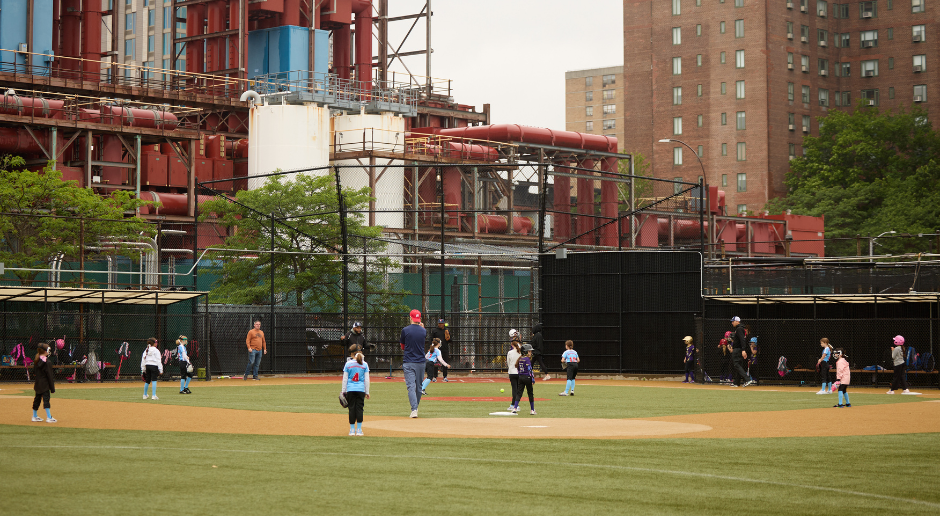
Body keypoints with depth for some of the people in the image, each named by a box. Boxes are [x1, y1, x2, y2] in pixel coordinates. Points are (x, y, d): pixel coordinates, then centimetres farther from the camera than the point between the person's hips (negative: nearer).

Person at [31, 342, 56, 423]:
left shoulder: (36, 361, 7)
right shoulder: (46, 362, -16)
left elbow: (34, 372, 14)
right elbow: (49, 375, -15)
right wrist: (52, 387, -12)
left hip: (37, 384, 8)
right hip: (44, 384, -8)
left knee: (37, 398, 17)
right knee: (46, 399, -9)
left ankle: (35, 416, 26)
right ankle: (49, 417, -13)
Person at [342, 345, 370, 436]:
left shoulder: (348, 364, -2)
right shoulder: (364, 364, 0)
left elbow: (345, 379, 1)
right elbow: (367, 380, 2)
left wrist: (343, 391, 8)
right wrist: (367, 392, 8)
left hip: (350, 390, 0)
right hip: (361, 389, 0)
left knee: (351, 408, 6)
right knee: (359, 408, 3)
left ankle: (352, 430, 7)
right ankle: (359, 429, 2)